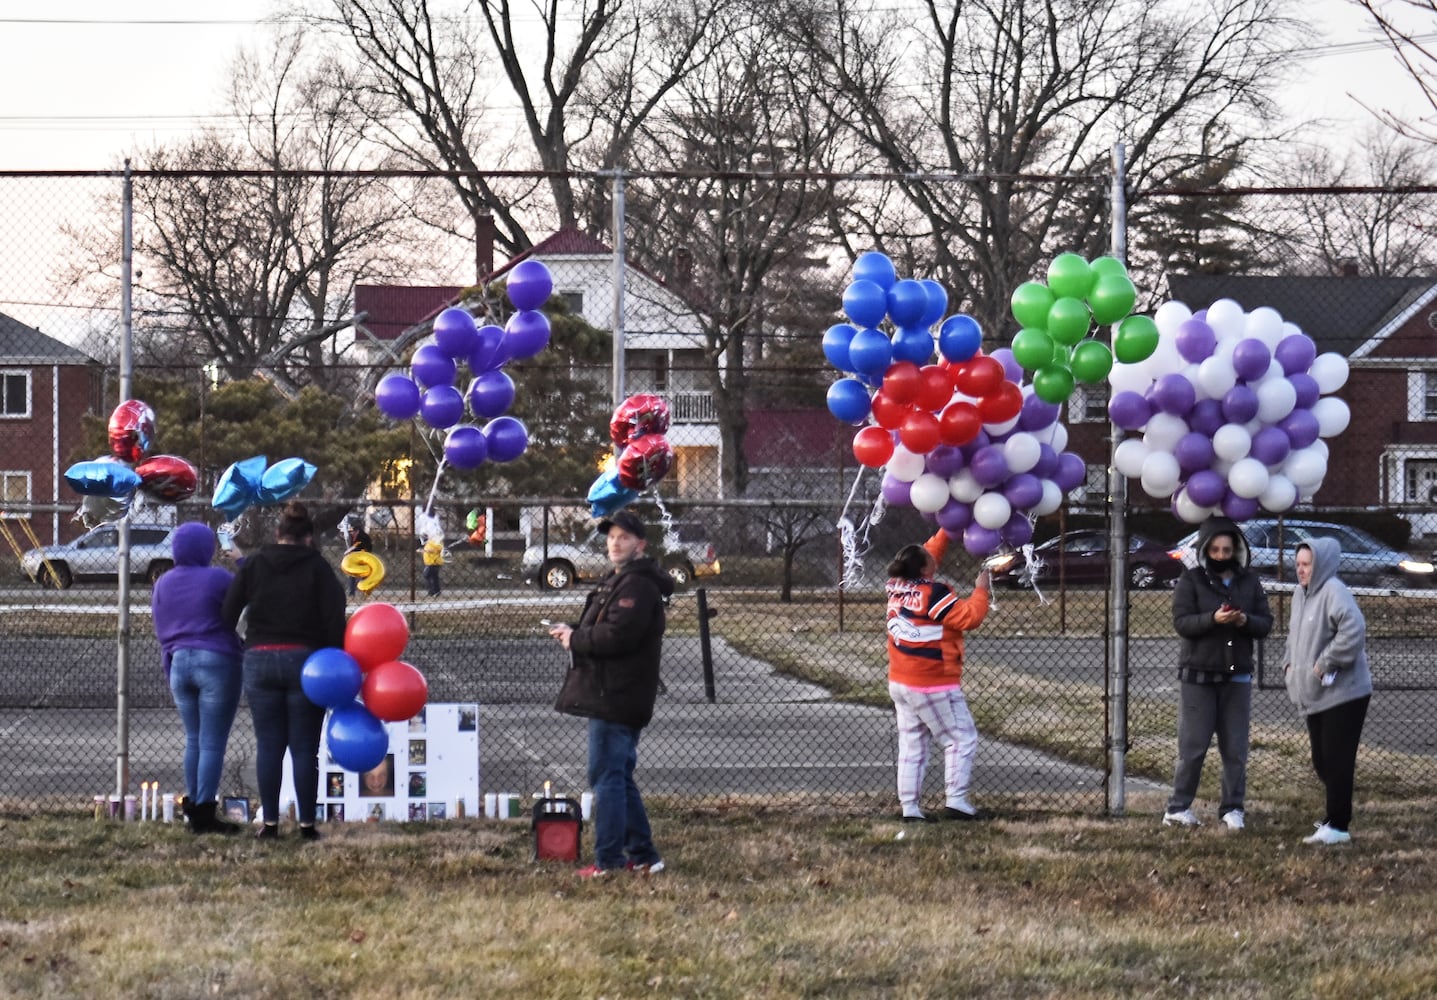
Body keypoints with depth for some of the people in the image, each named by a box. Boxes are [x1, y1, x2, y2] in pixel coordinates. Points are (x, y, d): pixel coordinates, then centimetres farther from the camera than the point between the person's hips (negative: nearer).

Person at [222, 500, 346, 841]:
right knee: (304, 747, 2)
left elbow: (228, 612, 2)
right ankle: (307, 823, 0)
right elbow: (334, 620, -6)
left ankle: (270, 822, 3)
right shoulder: (318, 568, 1)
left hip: (260, 660, 1)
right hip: (305, 660, -1)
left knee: (268, 746, 5)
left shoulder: (252, 566, 6)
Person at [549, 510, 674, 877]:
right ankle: (642, 854, 20)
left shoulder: (637, 586, -15)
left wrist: (575, 639, -11)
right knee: (620, 778, 16)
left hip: (616, 699, -11)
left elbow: (617, 636, -25)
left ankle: (608, 860, -7)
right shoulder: (618, 582, 20)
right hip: (614, 698, 11)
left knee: (607, 776, -8)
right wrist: (574, 633, 6)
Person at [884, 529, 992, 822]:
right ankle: (956, 801, -6)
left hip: (900, 685, 8)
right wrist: (981, 590, -5)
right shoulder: (933, 595, -20)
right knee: (962, 740, 1)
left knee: (912, 744, 10)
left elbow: (929, 555, 18)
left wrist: (946, 532, 21)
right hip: (934, 687, -8)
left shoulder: (896, 587, 2)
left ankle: (909, 807, 7)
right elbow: (970, 617, -18)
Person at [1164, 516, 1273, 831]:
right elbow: (1181, 622, -10)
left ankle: (1232, 809, 11)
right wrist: (1213, 619, -25)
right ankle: (1178, 808, 6)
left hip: (1237, 676, 3)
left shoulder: (1250, 582, 8)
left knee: (1235, 748, 5)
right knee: (1193, 746, -3)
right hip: (1198, 676, -3)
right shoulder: (1191, 581, -2)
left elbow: (1266, 624, 6)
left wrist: (1246, 620, -16)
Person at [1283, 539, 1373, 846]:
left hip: (1342, 693, -9)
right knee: (1321, 762, 14)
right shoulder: (1301, 593, 13)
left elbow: (1353, 629, -28)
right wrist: (1289, 661, 13)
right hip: (1315, 695, 9)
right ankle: (1337, 815, 27)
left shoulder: (1333, 592, -16)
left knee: (1336, 760, -7)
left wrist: (1326, 662, -23)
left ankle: (1337, 826, -4)